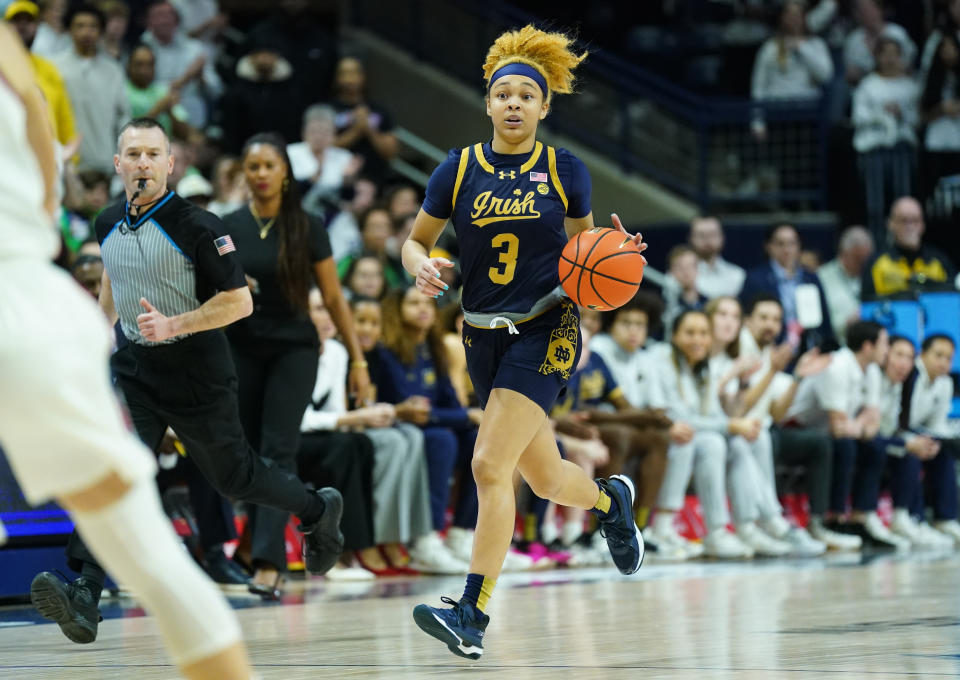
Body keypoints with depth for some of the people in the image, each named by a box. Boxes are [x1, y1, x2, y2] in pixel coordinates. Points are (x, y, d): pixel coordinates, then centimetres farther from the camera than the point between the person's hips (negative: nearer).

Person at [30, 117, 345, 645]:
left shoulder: (197, 226, -16)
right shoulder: (108, 225, 3)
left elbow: (239, 301, -16)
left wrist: (172, 325, -25)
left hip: (198, 373, -4)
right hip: (134, 369, 4)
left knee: (233, 477, 12)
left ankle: (319, 511, 42)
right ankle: (85, 594, -29)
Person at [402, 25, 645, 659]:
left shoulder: (566, 171, -1)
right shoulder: (459, 169, 1)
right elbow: (416, 241, 9)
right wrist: (422, 266, -13)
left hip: (546, 329, -3)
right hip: (484, 337, 3)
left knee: (491, 467, -18)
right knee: (545, 477, 13)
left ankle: (473, 616, -17)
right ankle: (611, 498, 49)